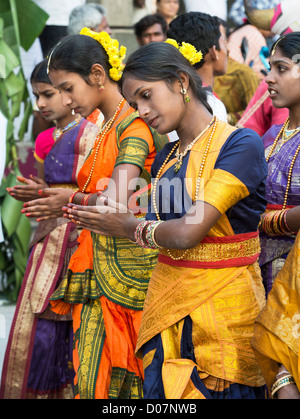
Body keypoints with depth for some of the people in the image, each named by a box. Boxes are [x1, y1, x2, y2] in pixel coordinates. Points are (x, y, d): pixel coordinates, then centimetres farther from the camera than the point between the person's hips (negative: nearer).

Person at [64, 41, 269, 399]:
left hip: (223, 302, -6)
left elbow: (188, 232, -18)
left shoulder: (241, 143, -12)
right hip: (167, 303, 6)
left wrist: (131, 228, -1)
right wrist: (117, 218, -9)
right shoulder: (165, 159, 12)